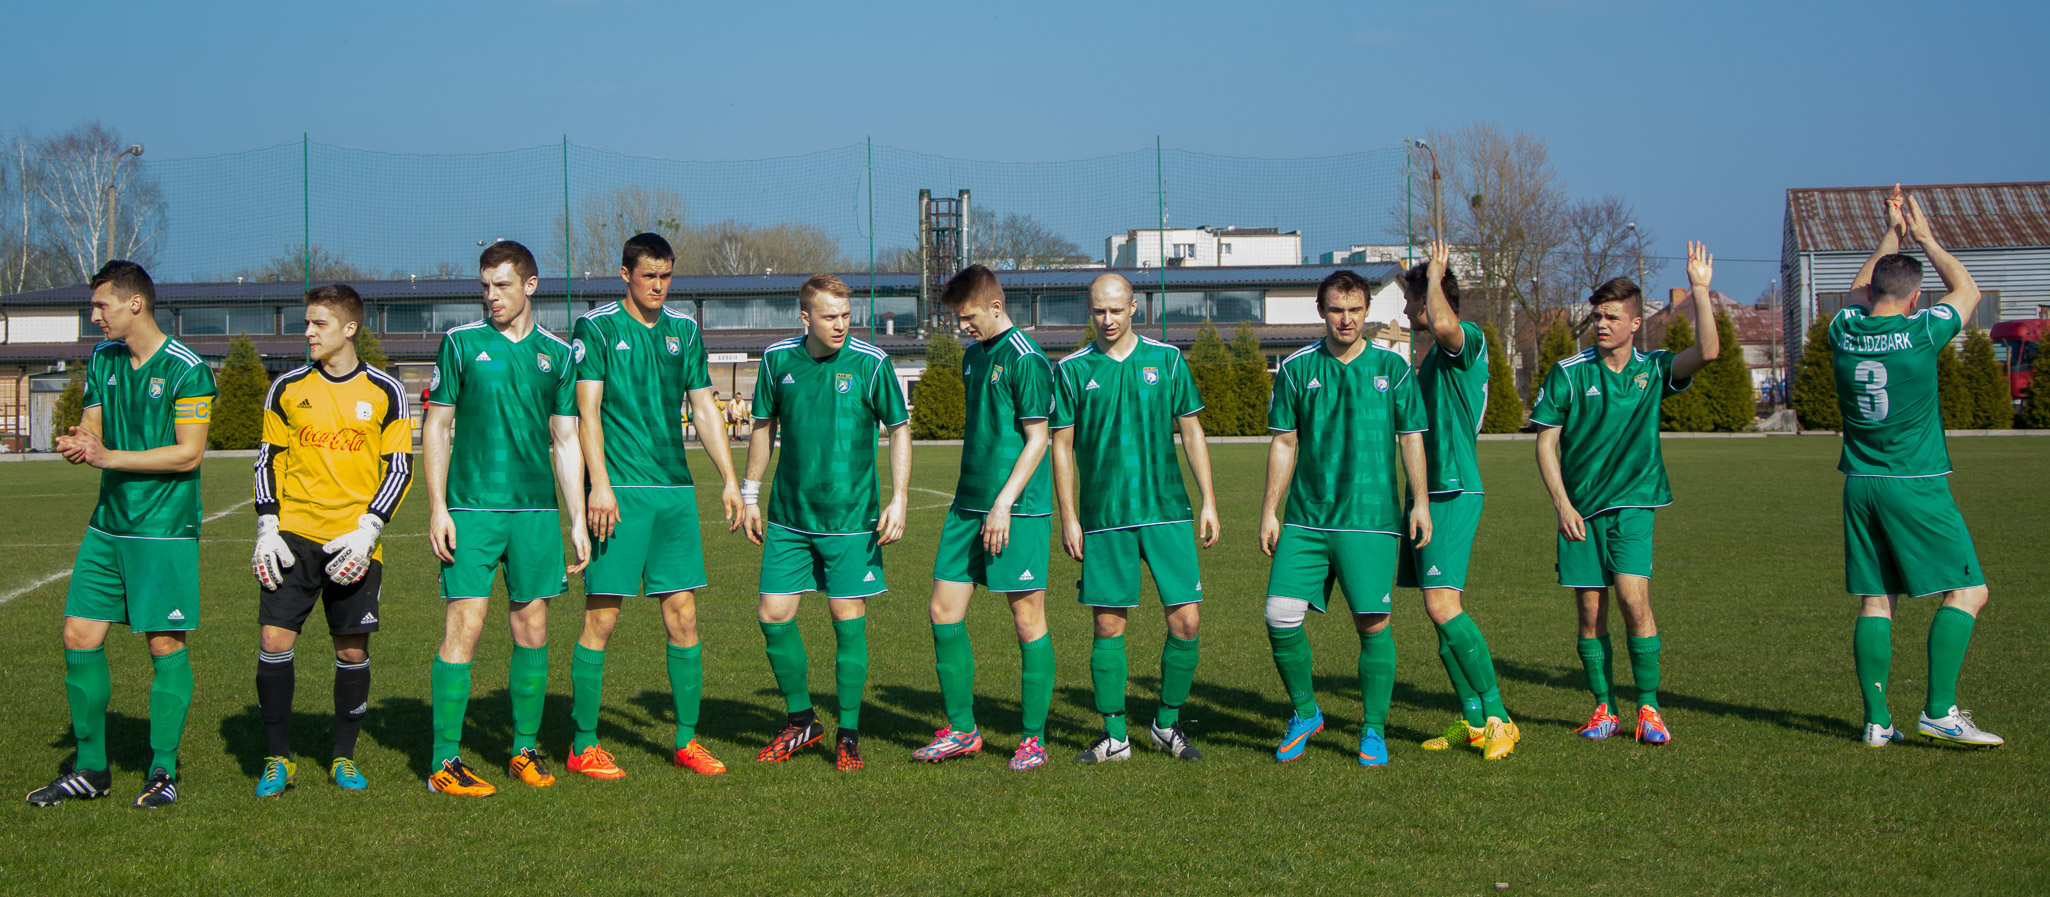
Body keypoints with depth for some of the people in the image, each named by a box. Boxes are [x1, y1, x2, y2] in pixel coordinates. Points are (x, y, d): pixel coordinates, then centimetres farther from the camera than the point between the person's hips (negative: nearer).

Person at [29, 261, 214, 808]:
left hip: (165, 531, -7)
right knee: (80, 637, 4)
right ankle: (90, 768, 15)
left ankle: (163, 770, 8)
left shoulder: (186, 370, -10)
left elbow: (189, 454, -14)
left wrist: (109, 456, -17)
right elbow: (92, 431, 17)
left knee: (165, 645, -3)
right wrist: (77, 445, -8)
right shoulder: (102, 360, 11)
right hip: (108, 524, 7)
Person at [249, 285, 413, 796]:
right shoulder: (287, 388, 6)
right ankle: (279, 759, 6)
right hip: (293, 537, 1)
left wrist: (368, 530, -9)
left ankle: (344, 758, 18)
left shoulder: (385, 392, 2)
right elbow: (268, 460, 11)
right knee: (273, 640, -7)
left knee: (353, 651, 2)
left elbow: (399, 468, 2)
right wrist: (267, 528, -1)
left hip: (354, 543, -1)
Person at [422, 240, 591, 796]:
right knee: (464, 626, -8)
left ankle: (525, 750, 19)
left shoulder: (556, 353, 10)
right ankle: (445, 762, -3)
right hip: (471, 509, -3)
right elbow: (436, 427, 3)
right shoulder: (461, 343, 3)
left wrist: (577, 520, 8)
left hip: (536, 509, 3)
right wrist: (437, 507, -5)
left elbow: (566, 441, 12)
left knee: (532, 629, 6)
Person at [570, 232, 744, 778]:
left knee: (683, 615, 4)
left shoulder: (683, 330, 14)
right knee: (601, 618, -4)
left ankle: (686, 740, 13)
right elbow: (587, 410, -7)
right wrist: (599, 484, -15)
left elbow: (704, 408, 18)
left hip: (675, 488, 5)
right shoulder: (597, 327, -1)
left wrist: (729, 480, 13)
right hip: (620, 490, -5)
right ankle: (583, 746, 5)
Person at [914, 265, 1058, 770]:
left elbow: (1036, 440, -13)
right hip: (968, 504, 9)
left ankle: (1033, 738, 5)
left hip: (1017, 510, -8)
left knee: (1027, 618, -2)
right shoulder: (973, 355, 15)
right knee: (944, 612, 6)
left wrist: (1003, 505, -17)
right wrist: (970, 501, 19)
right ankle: (961, 730, 17)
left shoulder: (1026, 359, -11)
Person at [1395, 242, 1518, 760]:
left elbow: (1442, 323, -33)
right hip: (1430, 493, 10)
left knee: (1443, 604, -17)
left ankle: (1497, 717, -11)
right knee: (1440, 610, 8)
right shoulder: (1434, 355, 19)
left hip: (1454, 493, -10)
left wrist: (1435, 274, -21)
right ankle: (1473, 721, 13)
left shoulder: (1469, 340, -10)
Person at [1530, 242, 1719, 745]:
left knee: (1633, 598, -14)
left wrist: (1700, 289, -17)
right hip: (1580, 508, 1)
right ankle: (1603, 709, 14)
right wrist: (1562, 504, -7)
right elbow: (1546, 441, 2)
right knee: (1590, 610, 2)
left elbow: (1707, 352, -14)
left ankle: (1648, 708, -4)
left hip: (1633, 502, -1)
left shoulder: (1651, 370, 3)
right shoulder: (1569, 373, 0)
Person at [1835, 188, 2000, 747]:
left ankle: (1876, 720, 6)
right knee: (1967, 591, 2)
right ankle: (1939, 711, -6)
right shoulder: (1921, 333, -10)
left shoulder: (1844, 333, 1)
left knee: (1875, 601, 8)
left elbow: (1858, 293, 26)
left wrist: (1891, 236, 30)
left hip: (1860, 485, 5)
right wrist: (1923, 237, 18)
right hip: (1916, 486, -5)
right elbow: (1967, 291, 11)